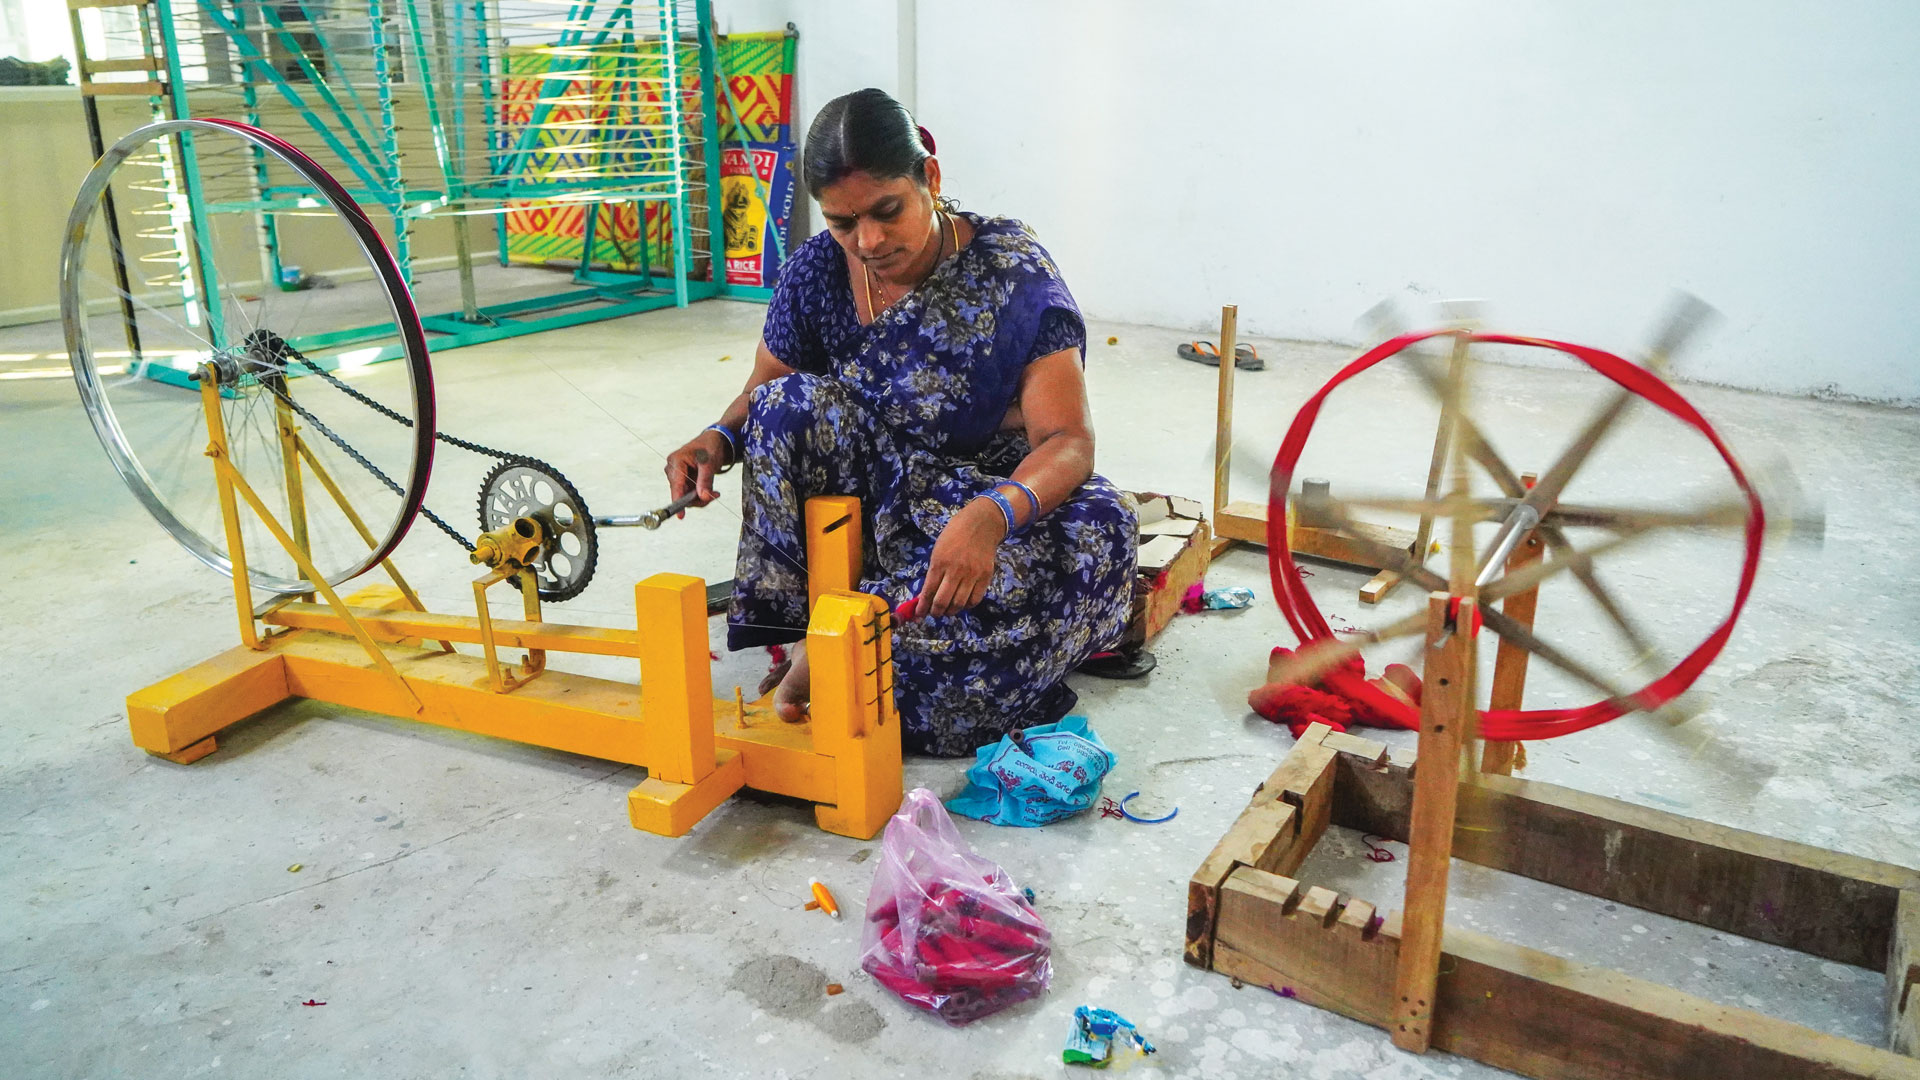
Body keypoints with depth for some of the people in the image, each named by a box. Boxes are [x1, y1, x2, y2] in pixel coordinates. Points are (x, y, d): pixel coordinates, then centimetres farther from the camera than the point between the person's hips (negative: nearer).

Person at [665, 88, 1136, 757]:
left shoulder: (1013, 273, -17)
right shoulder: (815, 273, -7)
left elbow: (1068, 440, -23)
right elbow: (759, 399, 7)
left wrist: (991, 515, -44)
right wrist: (720, 438, -19)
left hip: (997, 494, -1)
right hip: (875, 494, 2)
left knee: (1098, 531, -34)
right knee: (792, 405, -24)